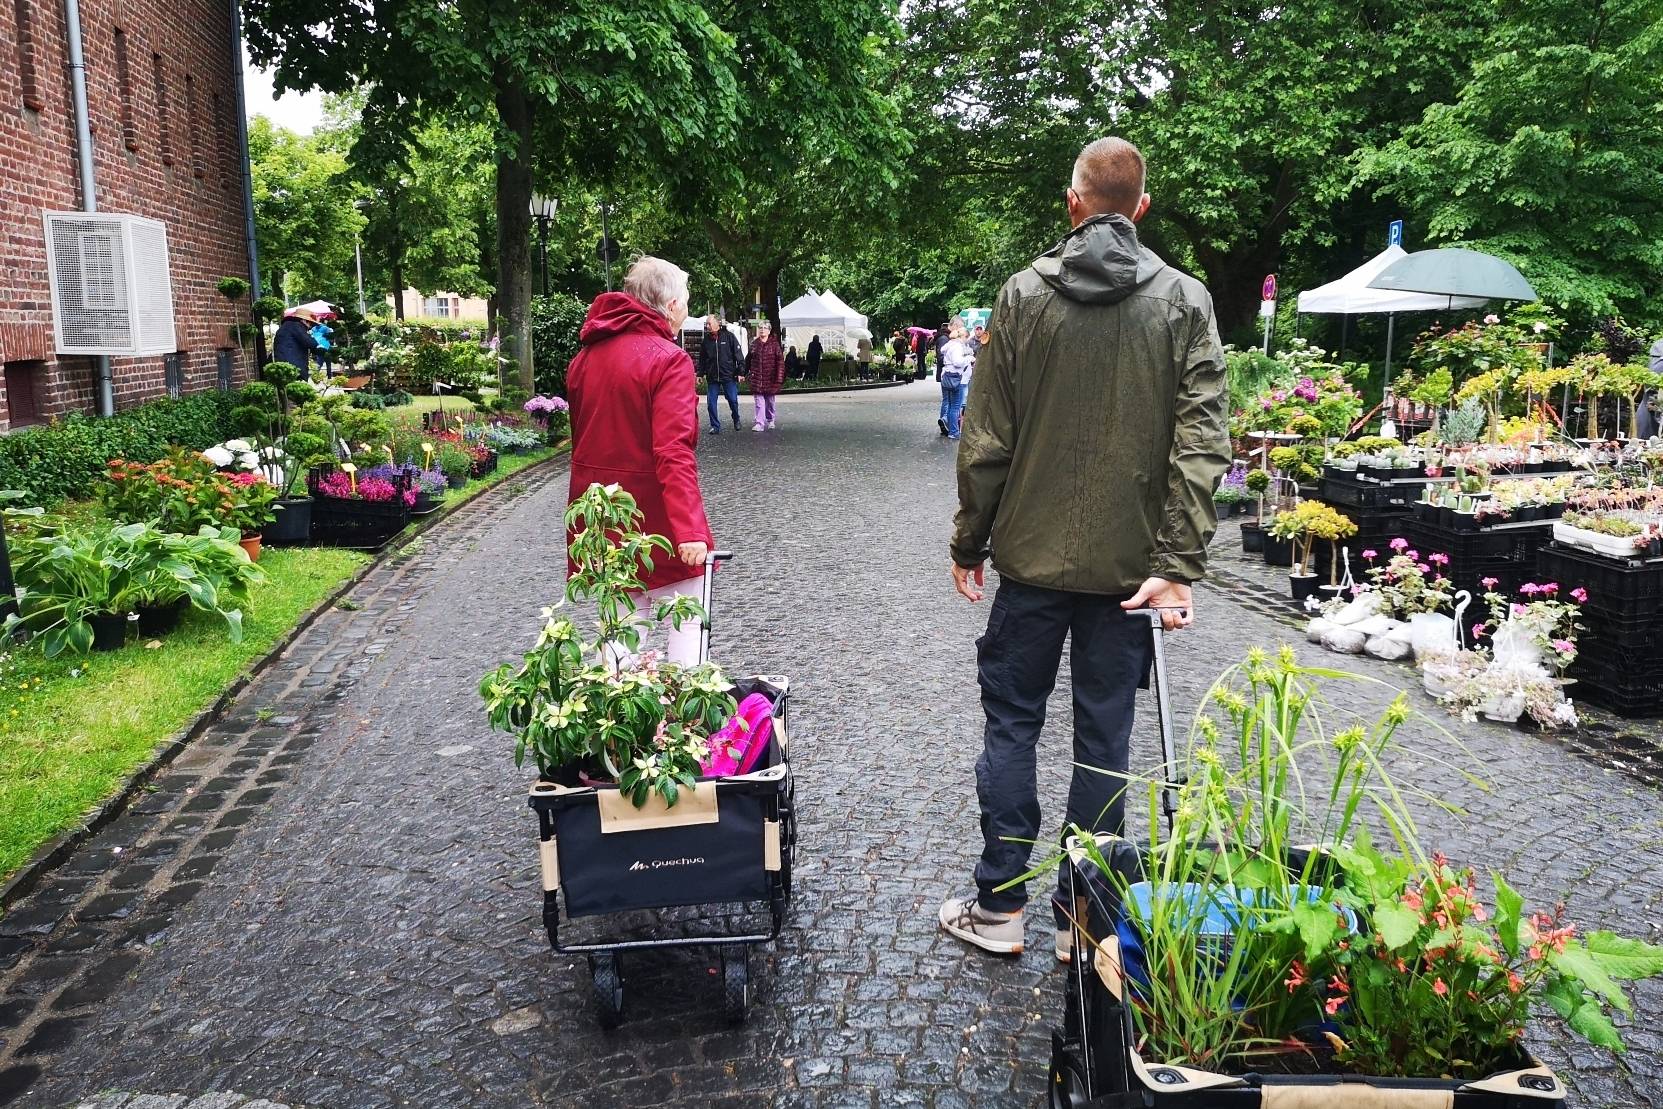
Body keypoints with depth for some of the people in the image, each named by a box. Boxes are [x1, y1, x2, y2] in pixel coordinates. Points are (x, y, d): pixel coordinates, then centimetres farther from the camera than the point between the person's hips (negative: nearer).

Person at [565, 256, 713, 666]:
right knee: (684, 622, 4)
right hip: (654, 516, -7)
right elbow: (674, 452, -23)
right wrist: (689, 527, -26)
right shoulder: (668, 359, -14)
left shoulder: (586, 356, 8)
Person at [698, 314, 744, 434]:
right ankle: (715, 426, 9)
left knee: (733, 400, 4)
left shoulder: (728, 336, -5)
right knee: (711, 403, 0)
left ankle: (736, 420, 29)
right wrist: (700, 373, 9)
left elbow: (738, 355, -4)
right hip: (712, 377, 3)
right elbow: (702, 358, 13)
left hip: (728, 376, -3)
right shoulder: (706, 339, 5)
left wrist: (740, 371, -7)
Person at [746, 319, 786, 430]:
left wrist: (779, 378, -13)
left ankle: (770, 421, 30)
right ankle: (759, 423, -6)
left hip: (770, 378, -1)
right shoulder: (754, 343, 6)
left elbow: (780, 361, -7)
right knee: (759, 402, -5)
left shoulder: (774, 344, -3)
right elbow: (748, 360, 14)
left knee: (770, 401, 12)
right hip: (756, 378, 1)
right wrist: (745, 372, 12)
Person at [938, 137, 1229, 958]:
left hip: (1033, 554, -1)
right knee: (1104, 736, 9)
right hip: (1131, 563, 1)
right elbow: (1201, 444, -9)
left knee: (1011, 722, 11)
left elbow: (986, 437, -3)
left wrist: (969, 542, 6)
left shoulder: (1023, 294, -3)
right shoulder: (1186, 301, -1)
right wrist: (1177, 564, -9)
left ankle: (999, 907, 17)